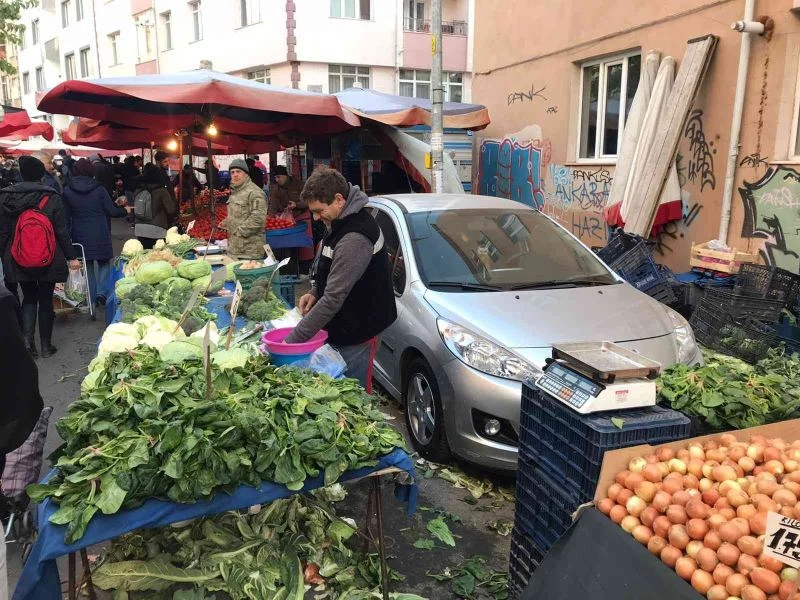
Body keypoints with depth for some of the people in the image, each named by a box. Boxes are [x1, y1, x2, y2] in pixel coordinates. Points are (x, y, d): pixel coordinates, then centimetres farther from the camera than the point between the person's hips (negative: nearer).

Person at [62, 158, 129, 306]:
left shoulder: (67, 191, -3)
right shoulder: (99, 189, -9)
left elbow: (66, 215, 4)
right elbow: (112, 211, -4)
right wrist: (125, 210, 14)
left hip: (80, 235, 2)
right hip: (100, 234, -2)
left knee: (87, 266, 13)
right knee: (104, 263, 13)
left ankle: (91, 298, 16)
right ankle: (102, 292, -4)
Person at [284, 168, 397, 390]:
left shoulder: (355, 239, -28)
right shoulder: (341, 222, 4)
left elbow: (334, 298, -29)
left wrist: (293, 340, -25)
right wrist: (315, 292, 2)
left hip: (355, 335, -9)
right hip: (340, 329, 9)